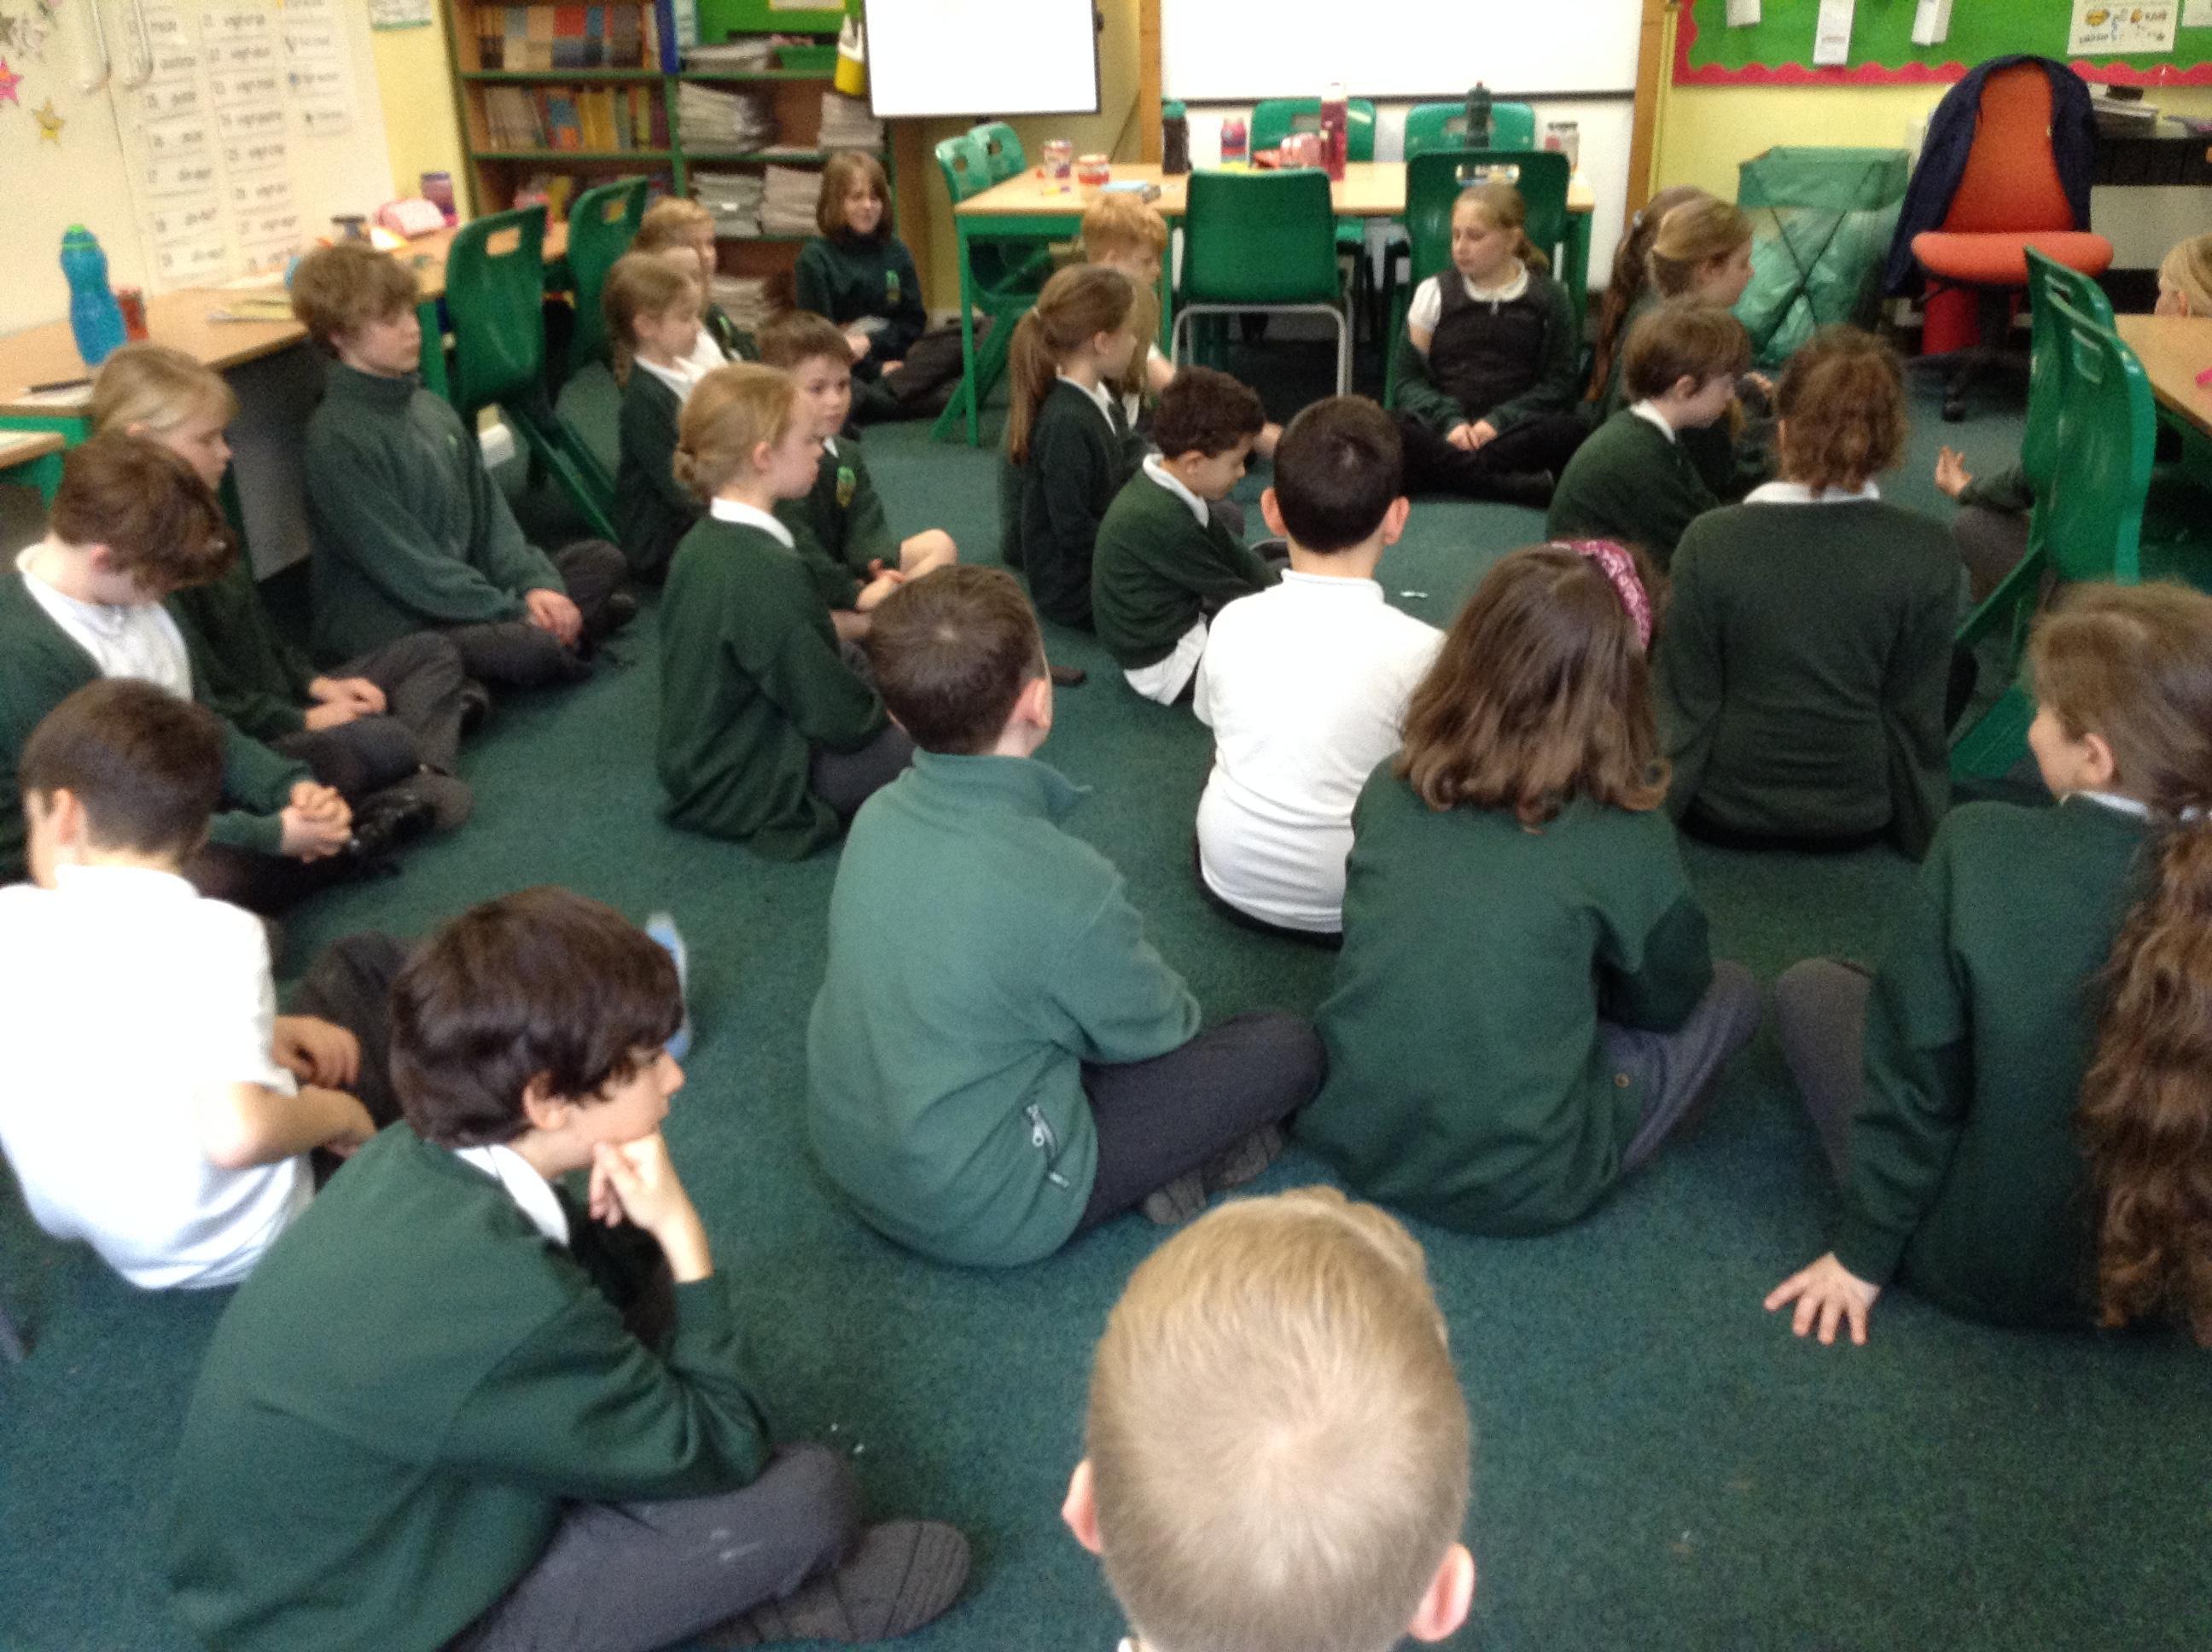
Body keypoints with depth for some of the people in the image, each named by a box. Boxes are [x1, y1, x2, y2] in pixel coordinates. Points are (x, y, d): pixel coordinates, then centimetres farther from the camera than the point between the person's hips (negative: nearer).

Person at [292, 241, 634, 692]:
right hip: (387, 626, -8)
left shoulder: (431, 407, 8)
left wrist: (535, 584, -8)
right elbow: (406, 567, -19)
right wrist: (515, 614, -18)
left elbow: (488, 511, 9)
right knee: (529, 649, -31)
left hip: (463, 596, 8)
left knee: (602, 560, 5)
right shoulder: (338, 436, -17)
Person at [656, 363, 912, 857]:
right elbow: (840, 718, -25)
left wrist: (858, 605, 14)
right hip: (748, 794, -9)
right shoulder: (768, 571, -29)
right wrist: (890, 706, -4)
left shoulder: (701, 544, 0)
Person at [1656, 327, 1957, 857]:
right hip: (1858, 816, 0)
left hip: (1726, 811, 0)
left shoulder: (1710, 540, -18)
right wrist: (1925, 832, 8)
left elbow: (1685, 706, -12)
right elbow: (1917, 713, -8)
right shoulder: (1927, 553, -16)